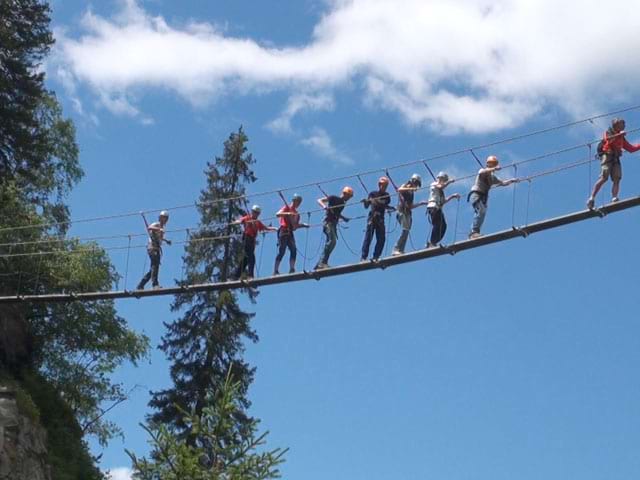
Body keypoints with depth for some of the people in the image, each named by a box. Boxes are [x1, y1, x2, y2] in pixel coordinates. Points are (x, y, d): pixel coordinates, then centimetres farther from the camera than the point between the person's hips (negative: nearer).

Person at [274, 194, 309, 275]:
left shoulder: (296, 213, 21)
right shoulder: (287, 208, 3)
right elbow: (277, 214, -13)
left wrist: (303, 225, 6)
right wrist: (287, 213, -26)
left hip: (290, 233, 7)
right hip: (284, 231, -7)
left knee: (294, 251, -8)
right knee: (281, 251, -11)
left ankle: (292, 269, -12)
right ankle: (275, 270, -9)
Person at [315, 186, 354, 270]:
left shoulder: (343, 203, 19)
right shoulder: (334, 198, -2)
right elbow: (319, 200, -4)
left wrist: (344, 218, 16)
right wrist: (324, 206, -23)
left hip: (334, 224, 9)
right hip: (328, 222, -9)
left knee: (329, 243, 4)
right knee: (332, 240, -24)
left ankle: (320, 264, 5)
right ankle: (323, 262, -28)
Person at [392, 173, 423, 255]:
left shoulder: (411, 192, 24)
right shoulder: (405, 186, 3)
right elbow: (399, 190, -23)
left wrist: (421, 204, 27)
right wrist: (412, 188, -27)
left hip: (408, 213, 8)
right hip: (402, 211, -8)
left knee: (406, 231, -1)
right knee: (405, 230, -20)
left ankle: (401, 250, -6)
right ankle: (396, 250, -24)